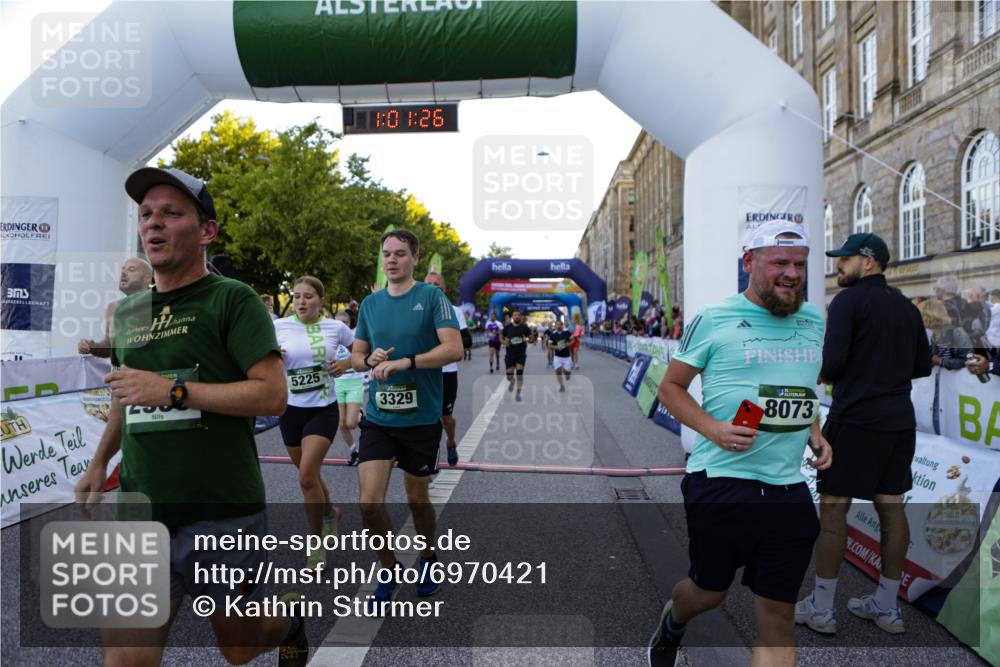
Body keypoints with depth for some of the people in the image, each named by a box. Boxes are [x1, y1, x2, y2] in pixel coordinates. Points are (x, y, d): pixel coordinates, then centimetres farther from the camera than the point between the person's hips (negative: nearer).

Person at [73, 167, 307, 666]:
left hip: (224, 517, -4)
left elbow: (273, 395, -17)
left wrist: (172, 390, -20)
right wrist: (99, 462, 24)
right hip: (141, 516, 5)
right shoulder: (128, 311, 11)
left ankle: (291, 622, 48)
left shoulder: (232, 300, -9)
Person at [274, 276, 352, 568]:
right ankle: (331, 512, 46)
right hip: (291, 410, 3)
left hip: (323, 410, -2)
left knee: (306, 477, -13)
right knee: (310, 475, 15)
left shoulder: (336, 327, -4)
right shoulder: (279, 326, -3)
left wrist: (346, 364, -6)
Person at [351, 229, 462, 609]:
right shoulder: (370, 303, 7)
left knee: (417, 498, 13)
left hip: (421, 418, -3)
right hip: (378, 417, 3)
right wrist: (370, 360, -8)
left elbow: (454, 349, -17)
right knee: (370, 502, -5)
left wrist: (404, 362, -24)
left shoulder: (432, 297, -7)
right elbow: (356, 356, 14)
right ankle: (389, 570, 21)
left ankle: (427, 559, 41)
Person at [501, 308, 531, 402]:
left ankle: (518, 394, -1)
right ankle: (512, 381, 42)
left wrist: (526, 339, -16)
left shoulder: (524, 327, -3)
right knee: (509, 375, 3)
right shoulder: (507, 327, -2)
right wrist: (504, 342, -13)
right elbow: (501, 337, 9)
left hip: (521, 354, -1)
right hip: (510, 354, 1)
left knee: (520, 373, -13)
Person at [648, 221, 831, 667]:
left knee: (778, 615, 7)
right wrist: (714, 430, -16)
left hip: (790, 489, 4)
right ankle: (671, 623, 50)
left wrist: (815, 434, 8)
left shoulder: (813, 319, 11)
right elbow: (670, 387, -1)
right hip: (720, 480, -4)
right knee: (709, 591, 14)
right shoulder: (714, 319, -6)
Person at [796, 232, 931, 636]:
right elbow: (923, 367, 15)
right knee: (891, 506, 11)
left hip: (855, 418, -7)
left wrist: (826, 376, 2)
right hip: (900, 419, 7)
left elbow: (833, 359, -18)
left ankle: (821, 609, 8)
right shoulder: (907, 307, 12)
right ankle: (887, 607, 21)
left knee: (832, 507, 0)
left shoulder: (848, 301, -9)